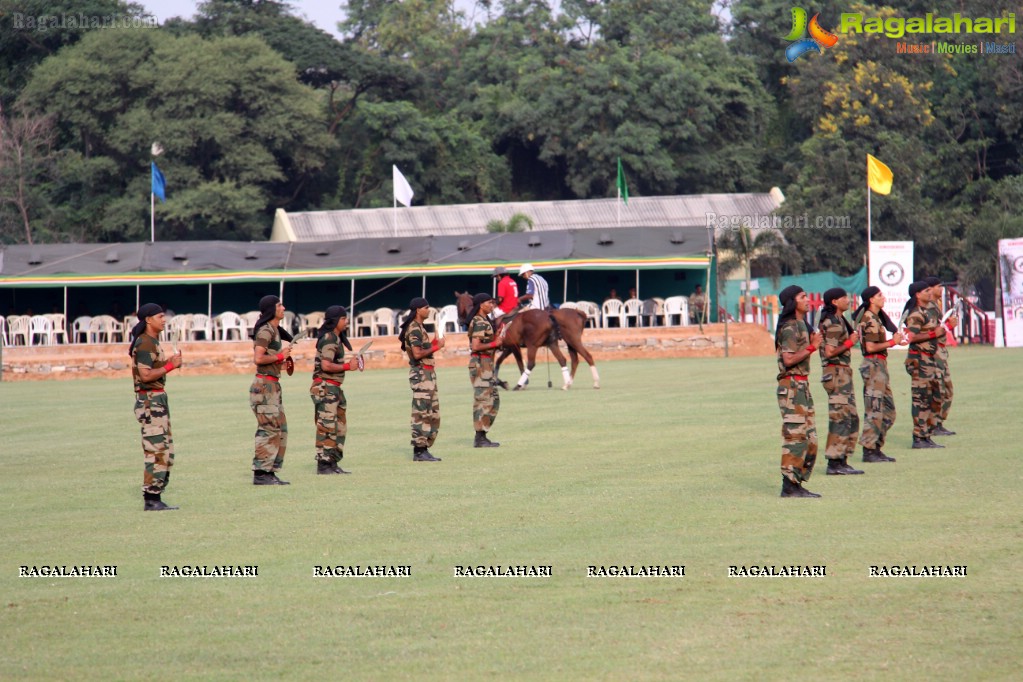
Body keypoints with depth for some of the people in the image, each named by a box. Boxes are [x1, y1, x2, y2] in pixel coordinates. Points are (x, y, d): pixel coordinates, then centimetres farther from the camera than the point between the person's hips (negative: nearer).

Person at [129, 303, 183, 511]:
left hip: (158, 400, 11)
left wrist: (169, 362, 5)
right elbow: (145, 375, -21)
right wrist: (170, 366, -15)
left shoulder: (152, 342, 17)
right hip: (150, 400, -11)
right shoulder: (144, 343, -14)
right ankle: (151, 500, -7)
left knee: (166, 452, 12)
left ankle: (154, 498, 14)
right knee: (157, 452, -10)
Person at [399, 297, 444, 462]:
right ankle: (419, 451, -7)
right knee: (422, 413, -8)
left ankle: (424, 449, 15)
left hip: (428, 374, 11)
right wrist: (436, 347, -14)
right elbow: (417, 354, -22)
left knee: (433, 414, 12)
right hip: (421, 373, -11)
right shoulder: (414, 329, -14)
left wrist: (433, 345, 8)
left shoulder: (419, 328, 17)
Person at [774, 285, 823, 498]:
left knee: (810, 438, 11)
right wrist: (811, 348, -25)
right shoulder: (789, 328, -13)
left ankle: (797, 484, 14)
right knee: (795, 436, -10)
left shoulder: (801, 325, 16)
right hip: (792, 386, -10)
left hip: (802, 386, 10)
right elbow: (788, 359, -22)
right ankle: (790, 486, -8)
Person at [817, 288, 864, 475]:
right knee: (840, 418, -8)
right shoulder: (833, 323, -14)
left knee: (851, 418, 12)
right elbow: (830, 352, -20)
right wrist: (850, 342, -13)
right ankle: (834, 463, -6)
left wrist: (852, 339, 9)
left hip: (843, 372, 10)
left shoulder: (839, 320, 16)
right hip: (836, 373, -10)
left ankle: (841, 461, 16)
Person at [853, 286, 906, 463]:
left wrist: (895, 340, 9)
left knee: (888, 410, 12)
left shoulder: (875, 317, 18)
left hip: (880, 366, 10)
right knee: (874, 410, -8)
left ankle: (876, 448, 15)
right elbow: (870, 347, -20)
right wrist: (892, 342, -12)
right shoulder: (870, 319, -13)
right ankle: (869, 450, -7)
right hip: (874, 365, -10)